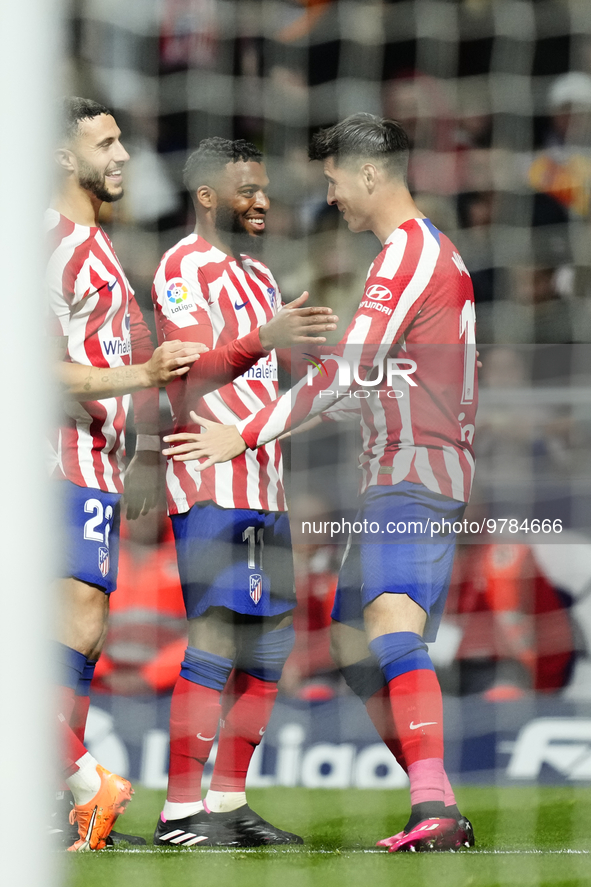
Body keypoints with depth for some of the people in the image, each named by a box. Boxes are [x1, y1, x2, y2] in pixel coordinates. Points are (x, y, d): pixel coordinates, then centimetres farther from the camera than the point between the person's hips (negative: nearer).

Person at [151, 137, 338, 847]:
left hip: (263, 483, 9)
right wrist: (261, 341, -34)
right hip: (212, 481, -9)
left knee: (269, 648, 8)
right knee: (215, 640, -14)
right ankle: (180, 810, -13)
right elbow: (192, 372, -21)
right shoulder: (185, 267, -7)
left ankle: (229, 802, 13)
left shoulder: (259, 277, 22)